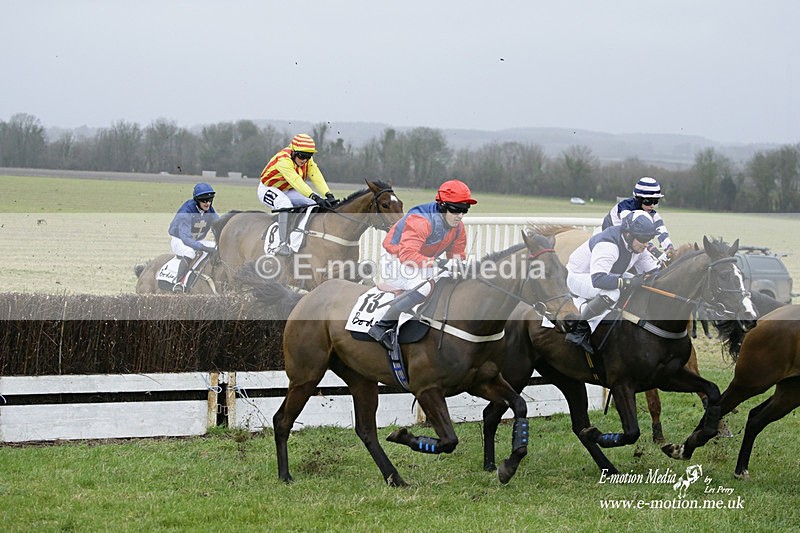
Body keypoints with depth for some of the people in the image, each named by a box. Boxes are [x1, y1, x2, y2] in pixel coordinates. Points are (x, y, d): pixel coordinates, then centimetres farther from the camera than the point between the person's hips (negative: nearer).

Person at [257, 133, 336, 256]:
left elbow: (317, 178, -20)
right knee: (286, 204, -38)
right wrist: (315, 197, -54)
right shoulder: (283, 159, -33)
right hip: (268, 189, -8)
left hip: (287, 191, 8)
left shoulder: (308, 160, -9)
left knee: (317, 205, -5)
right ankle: (284, 244, -37)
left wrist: (329, 196, -37)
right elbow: (296, 181, -44)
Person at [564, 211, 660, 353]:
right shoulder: (607, 245, -36)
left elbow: (652, 271, 1)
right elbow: (598, 279, -47)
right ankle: (578, 331, -19)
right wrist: (628, 282, -46)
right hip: (578, 276, -9)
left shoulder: (637, 244, -8)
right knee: (611, 293, -36)